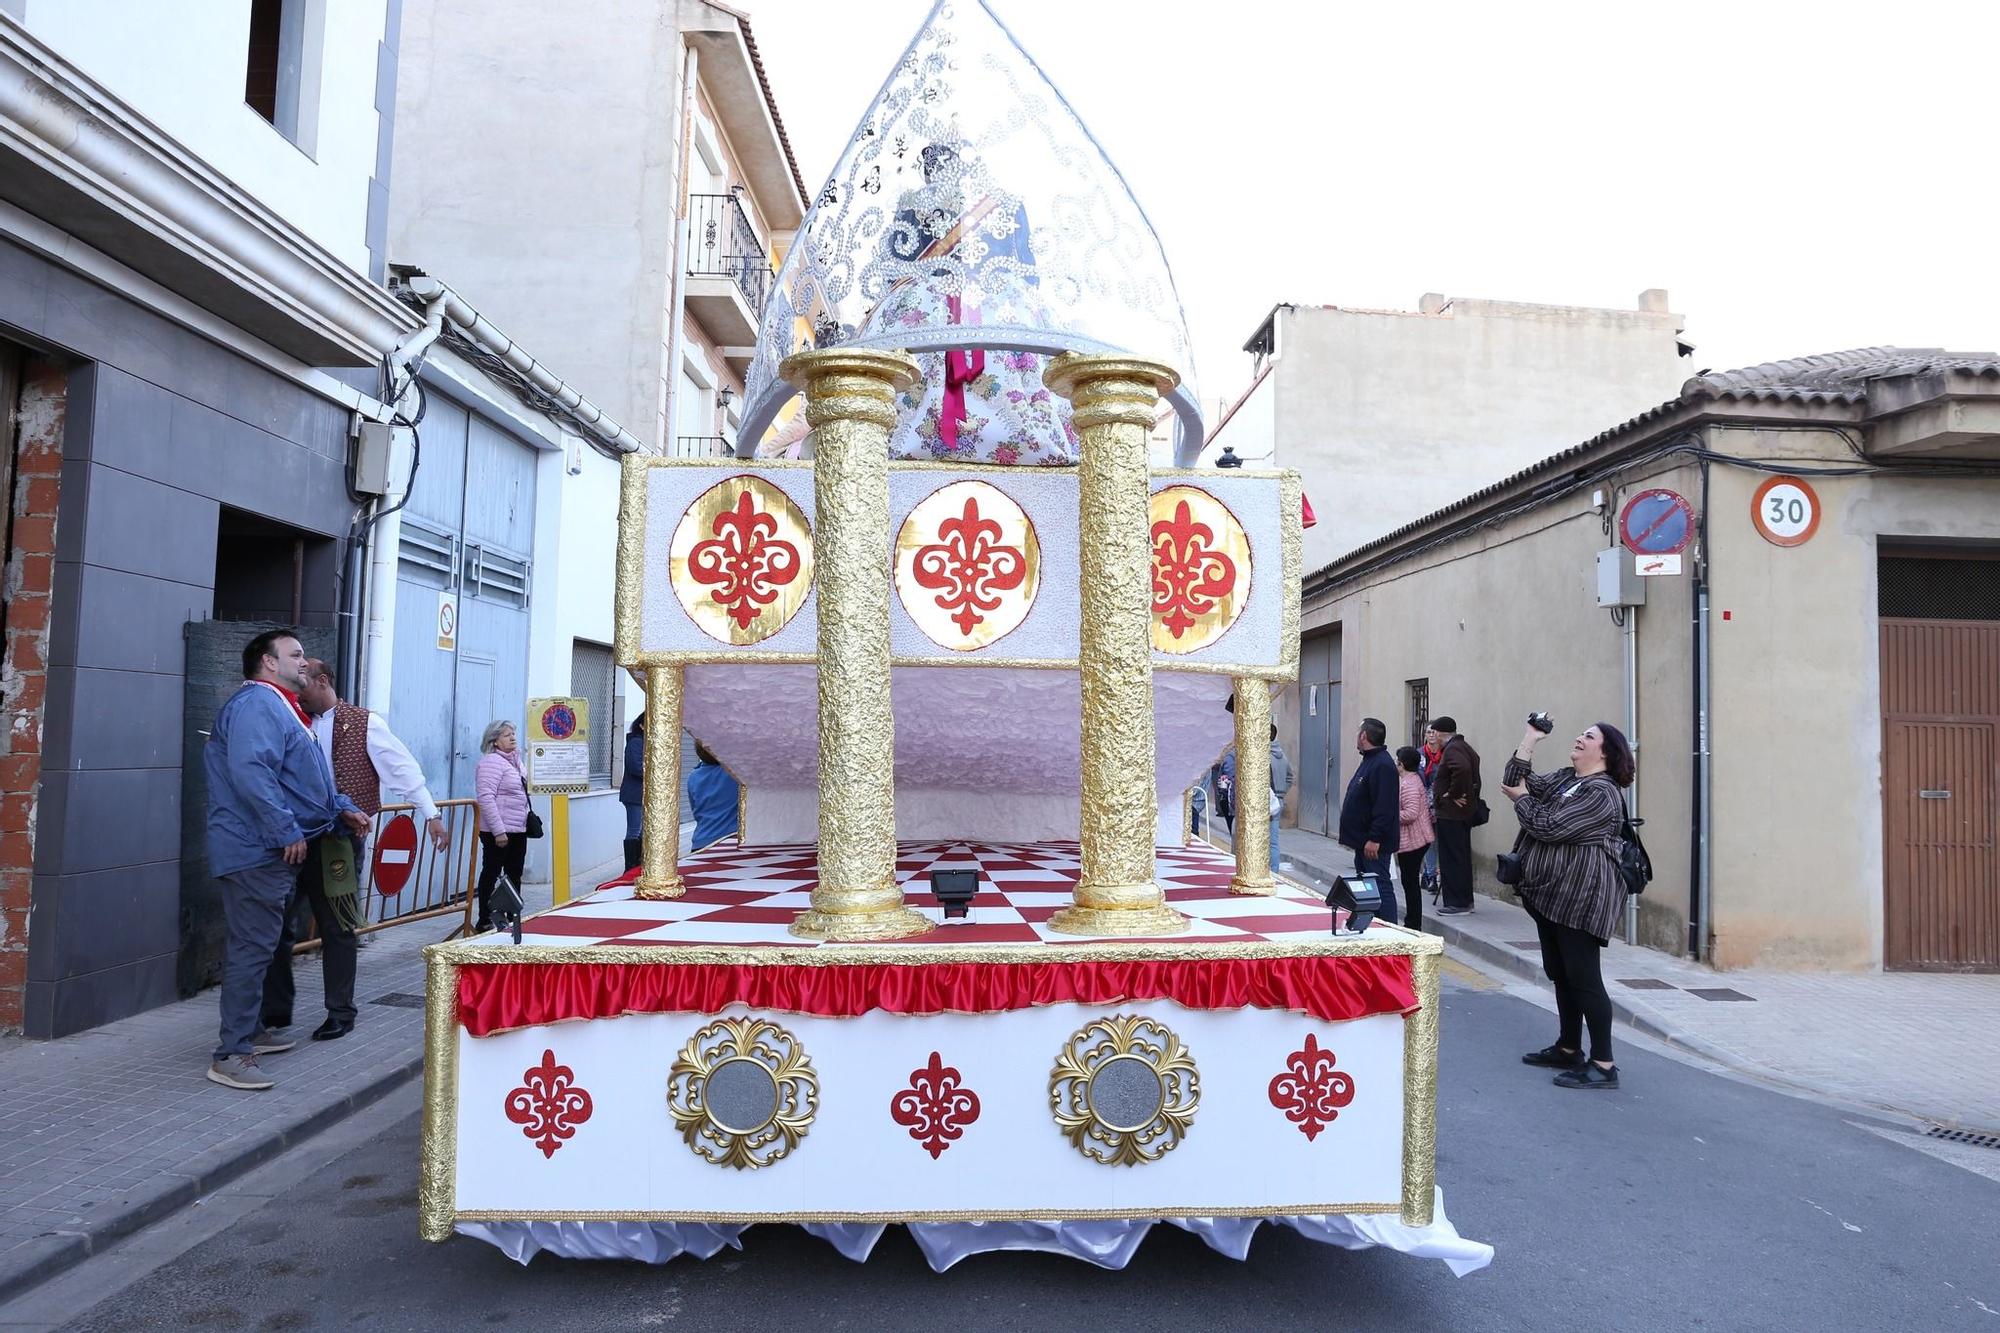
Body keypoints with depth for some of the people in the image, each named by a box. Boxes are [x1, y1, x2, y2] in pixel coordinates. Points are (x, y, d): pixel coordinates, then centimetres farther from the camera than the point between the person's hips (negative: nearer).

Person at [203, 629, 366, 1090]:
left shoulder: (280, 708, 22)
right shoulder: (256, 705, -14)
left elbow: (305, 777, 28)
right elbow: (252, 775, -27)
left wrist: (342, 808, 17)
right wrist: (288, 832, -25)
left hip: (273, 853, 11)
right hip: (257, 850, -11)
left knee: (257, 946, 19)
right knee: (252, 948, -9)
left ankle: (249, 1030, 30)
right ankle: (231, 1055, -5)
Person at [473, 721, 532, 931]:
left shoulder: (513, 760, 15)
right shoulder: (491, 762, -15)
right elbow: (485, 798, -22)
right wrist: (498, 831, -24)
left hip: (517, 830, 9)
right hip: (498, 832, -9)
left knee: (514, 875, 13)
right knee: (491, 874, -1)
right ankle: (484, 921, 6)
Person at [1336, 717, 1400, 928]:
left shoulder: (1383, 765, -19)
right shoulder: (1369, 761, 15)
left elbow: (1384, 808, -25)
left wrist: (1374, 839, -26)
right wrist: (1353, 836, 20)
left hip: (1374, 843, -11)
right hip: (1362, 840, 11)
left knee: (1381, 886, -7)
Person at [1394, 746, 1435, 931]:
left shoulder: (1408, 784, -19)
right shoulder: (1413, 778, 14)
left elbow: (1411, 813, -27)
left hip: (1411, 841, -11)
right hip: (1417, 839, 11)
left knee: (1410, 882, -3)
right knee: (1411, 882, 15)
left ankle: (1413, 924, 3)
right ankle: (1412, 922, 22)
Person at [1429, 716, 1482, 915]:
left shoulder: (1452, 749, -16)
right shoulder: (1465, 746, 16)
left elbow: (1462, 769, -35)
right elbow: (1474, 778, 20)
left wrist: (1453, 794, -24)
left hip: (1451, 813, -10)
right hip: (1465, 811, 10)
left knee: (1451, 859, -5)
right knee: (1462, 857, 16)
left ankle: (1456, 904, -1)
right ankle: (1466, 900, 24)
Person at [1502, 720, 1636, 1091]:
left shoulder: (1602, 793, -16)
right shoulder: (1563, 779, 13)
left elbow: (1548, 828, -21)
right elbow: (1516, 781, 9)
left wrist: (1521, 799, -5)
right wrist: (1530, 739, 3)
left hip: (1580, 900, -10)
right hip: (1550, 895, 10)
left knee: (1584, 978, -6)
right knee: (1560, 974, 17)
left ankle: (1603, 1064, 0)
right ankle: (1568, 1049, 29)